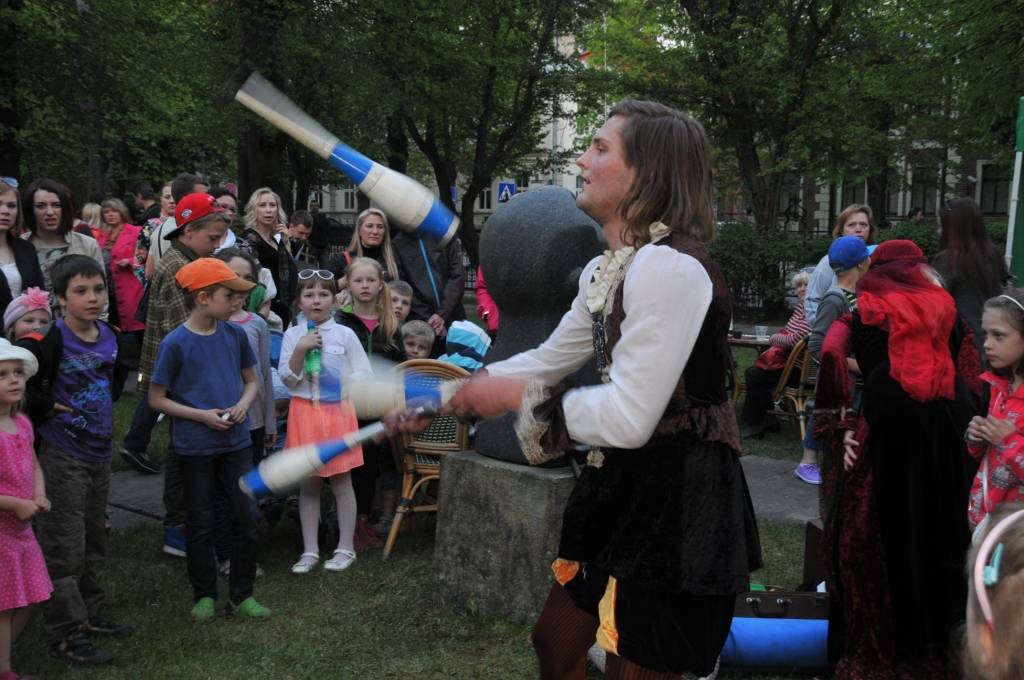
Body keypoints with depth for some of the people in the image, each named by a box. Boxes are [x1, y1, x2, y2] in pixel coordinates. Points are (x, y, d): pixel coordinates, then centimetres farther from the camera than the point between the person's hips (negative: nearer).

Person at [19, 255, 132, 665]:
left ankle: (89, 614, 32)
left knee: (92, 540, 18)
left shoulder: (111, 336, 3)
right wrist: (44, 407, -17)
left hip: (100, 451, 7)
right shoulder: (51, 339, -19)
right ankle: (64, 634, 7)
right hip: (63, 456, -7)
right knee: (64, 547, -1)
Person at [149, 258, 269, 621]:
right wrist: (203, 416, -16)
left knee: (247, 517, 3)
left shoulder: (235, 334, 0)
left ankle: (242, 594, 18)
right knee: (200, 523, 8)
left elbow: (251, 381, 12)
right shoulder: (176, 343, -12)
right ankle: (204, 595, 24)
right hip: (195, 447, -3)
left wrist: (243, 404, -9)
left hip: (236, 441, 4)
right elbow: (157, 399, -7)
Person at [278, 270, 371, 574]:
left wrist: (344, 381, -16)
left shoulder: (345, 334, -2)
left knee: (341, 481, 4)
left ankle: (345, 548, 15)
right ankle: (310, 550, 17)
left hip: (338, 411, -1)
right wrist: (300, 350, -15)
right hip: (305, 412, 2)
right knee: (308, 484, 7)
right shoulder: (292, 335, 2)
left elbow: (365, 374, 1)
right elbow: (288, 379, -3)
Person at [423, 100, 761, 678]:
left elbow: (629, 418, -27)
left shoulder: (670, 268, -24)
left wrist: (517, 397, -15)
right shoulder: (605, 271, 10)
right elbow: (548, 361, 19)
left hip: (680, 500, -10)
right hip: (628, 485, 10)